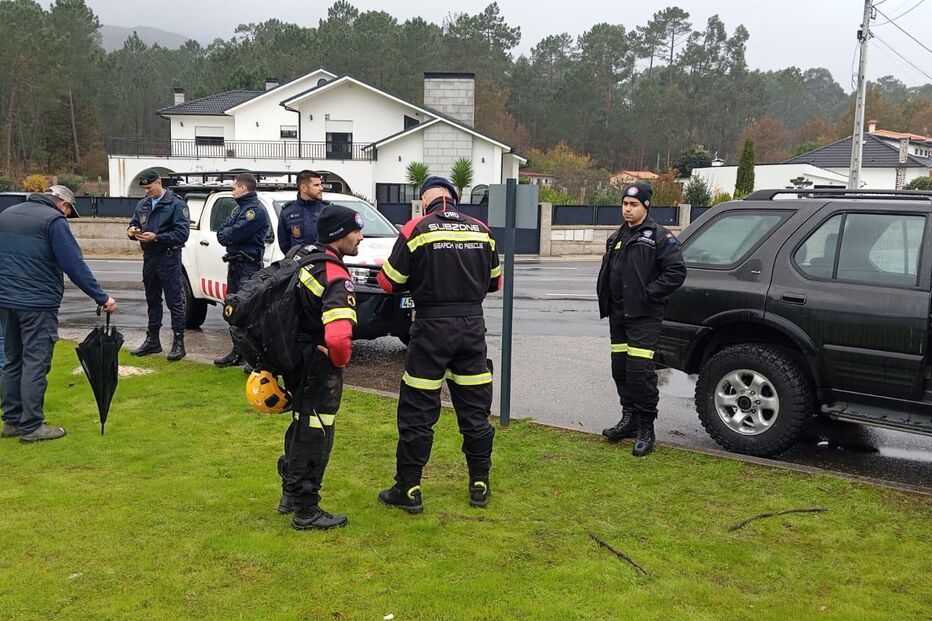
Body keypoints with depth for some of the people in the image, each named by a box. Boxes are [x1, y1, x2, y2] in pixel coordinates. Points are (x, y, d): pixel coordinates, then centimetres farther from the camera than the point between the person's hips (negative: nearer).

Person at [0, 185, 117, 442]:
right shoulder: (54, 220, -10)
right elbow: (74, 265, -16)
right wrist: (101, 298, -13)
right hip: (38, 303, -8)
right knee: (35, 364, -2)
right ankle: (31, 426, 1)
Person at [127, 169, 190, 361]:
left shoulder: (176, 204, -9)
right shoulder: (143, 205, 13)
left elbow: (182, 233, -16)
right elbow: (134, 222, 23)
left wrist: (156, 237, -23)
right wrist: (132, 230, -2)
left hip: (168, 257, -7)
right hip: (149, 257, 8)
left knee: (174, 300, -6)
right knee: (152, 300, 15)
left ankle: (178, 342, -1)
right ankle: (152, 340, 26)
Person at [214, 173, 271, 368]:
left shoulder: (256, 210, -12)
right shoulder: (239, 208, 21)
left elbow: (236, 233, -19)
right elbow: (222, 231, 16)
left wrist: (225, 235, 1)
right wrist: (228, 235, -5)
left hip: (249, 266, -10)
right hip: (235, 263, 10)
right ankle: (238, 352, 22)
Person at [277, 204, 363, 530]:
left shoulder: (300, 255, 3)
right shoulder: (337, 279, -25)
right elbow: (338, 337, -39)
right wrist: (340, 361, -17)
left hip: (293, 359, 9)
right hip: (318, 367, -9)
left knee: (302, 425, 24)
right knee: (315, 435, 4)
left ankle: (290, 493, 38)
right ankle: (306, 510, 16)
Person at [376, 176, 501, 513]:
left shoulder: (417, 229, -7)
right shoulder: (481, 230, 5)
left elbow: (389, 281, -4)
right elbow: (494, 281, 15)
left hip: (432, 326, -4)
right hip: (473, 324, 4)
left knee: (417, 412, 5)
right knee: (475, 409, 13)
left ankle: (408, 489, 10)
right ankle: (480, 485, 22)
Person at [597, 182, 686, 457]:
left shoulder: (659, 236, -6)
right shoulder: (616, 238, 17)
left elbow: (676, 271, -13)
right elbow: (606, 272, 27)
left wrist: (649, 294, -16)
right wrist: (605, 299, 12)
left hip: (644, 317, -8)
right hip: (618, 315, 8)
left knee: (640, 371, -12)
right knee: (620, 369, 12)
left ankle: (646, 429, -2)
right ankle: (629, 419, 26)